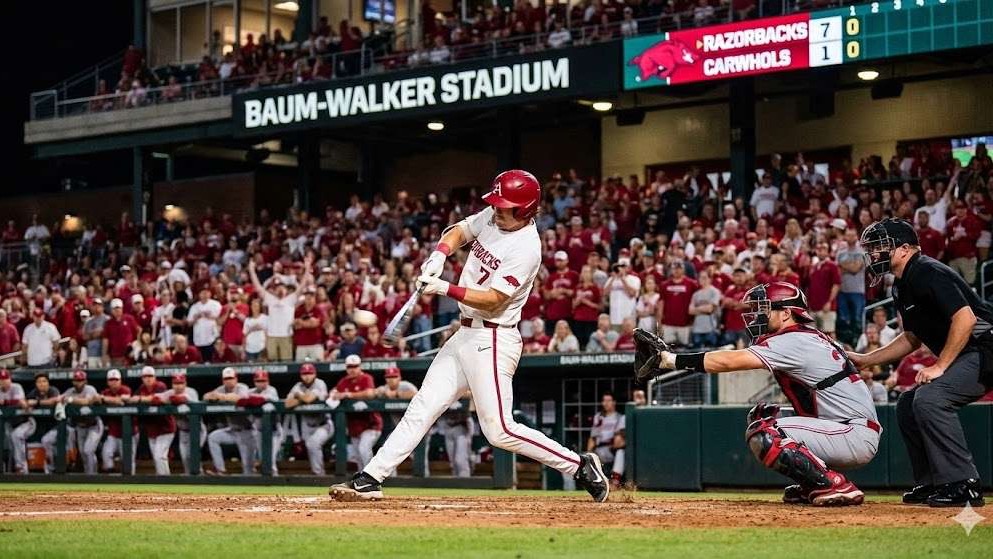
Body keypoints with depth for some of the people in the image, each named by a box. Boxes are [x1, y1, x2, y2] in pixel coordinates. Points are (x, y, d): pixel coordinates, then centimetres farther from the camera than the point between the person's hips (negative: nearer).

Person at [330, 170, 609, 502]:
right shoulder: (491, 217, 6)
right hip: (465, 334, 8)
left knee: (500, 430, -8)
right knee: (424, 406, 6)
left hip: (493, 340, -8)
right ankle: (371, 478, 6)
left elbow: (493, 300, -22)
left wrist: (445, 289, -26)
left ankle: (581, 467, 2)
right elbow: (459, 231, 19)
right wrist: (440, 253, -1)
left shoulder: (525, 248, -19)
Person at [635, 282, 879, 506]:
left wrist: (668, 359, -22)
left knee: (762, 434, -19)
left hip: (858, 436, -10)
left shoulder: (794, 342, -15)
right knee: (763, 416, 15)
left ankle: (835, 485, -16)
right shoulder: (810, 337, 17)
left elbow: (728, 361, -22)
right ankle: (812, 486, 12)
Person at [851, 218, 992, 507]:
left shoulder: (928, 273, -17)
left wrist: (940, 366, -23)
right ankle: (932, 484, 16)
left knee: (929, 398, -25)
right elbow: (912, 339, 25)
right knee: (907, 405, 12)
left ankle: (963, 484, -20)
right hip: (964, 358, 11)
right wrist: (865, 360, 19)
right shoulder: (902, 287, 14)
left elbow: (965, 318, -26)